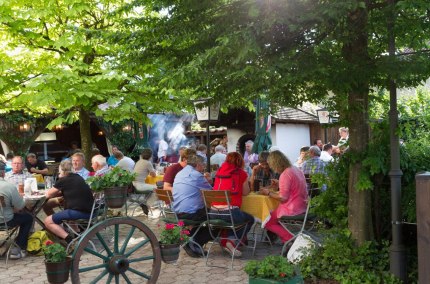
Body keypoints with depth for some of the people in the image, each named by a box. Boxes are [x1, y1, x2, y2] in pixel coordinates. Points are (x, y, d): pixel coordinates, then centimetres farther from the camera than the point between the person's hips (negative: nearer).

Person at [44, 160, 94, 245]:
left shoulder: (62, 180, -2)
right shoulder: (78, 177, 17)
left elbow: (48, 195, 6)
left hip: (78, 212, -8)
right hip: (90, 212, 8)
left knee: (47, 221, 6)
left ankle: (70, 239, -12)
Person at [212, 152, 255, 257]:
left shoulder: (219, 171, 15)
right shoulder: (241, 173, 4)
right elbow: (245, 193, 16)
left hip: (214, 212, 5)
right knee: (250, 219, 24)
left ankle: (225, 239, 17)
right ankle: (231, 239, 5)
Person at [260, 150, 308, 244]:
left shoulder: (285, 175, -20)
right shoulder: (296, 170, 8)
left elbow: (283, 198, -21)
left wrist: (268, 193, -8)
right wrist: (279, 184, 16)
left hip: (292, 210, -9)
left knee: (267, 221, 7)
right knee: (273, 213, 25)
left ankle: (290, 238, -4)